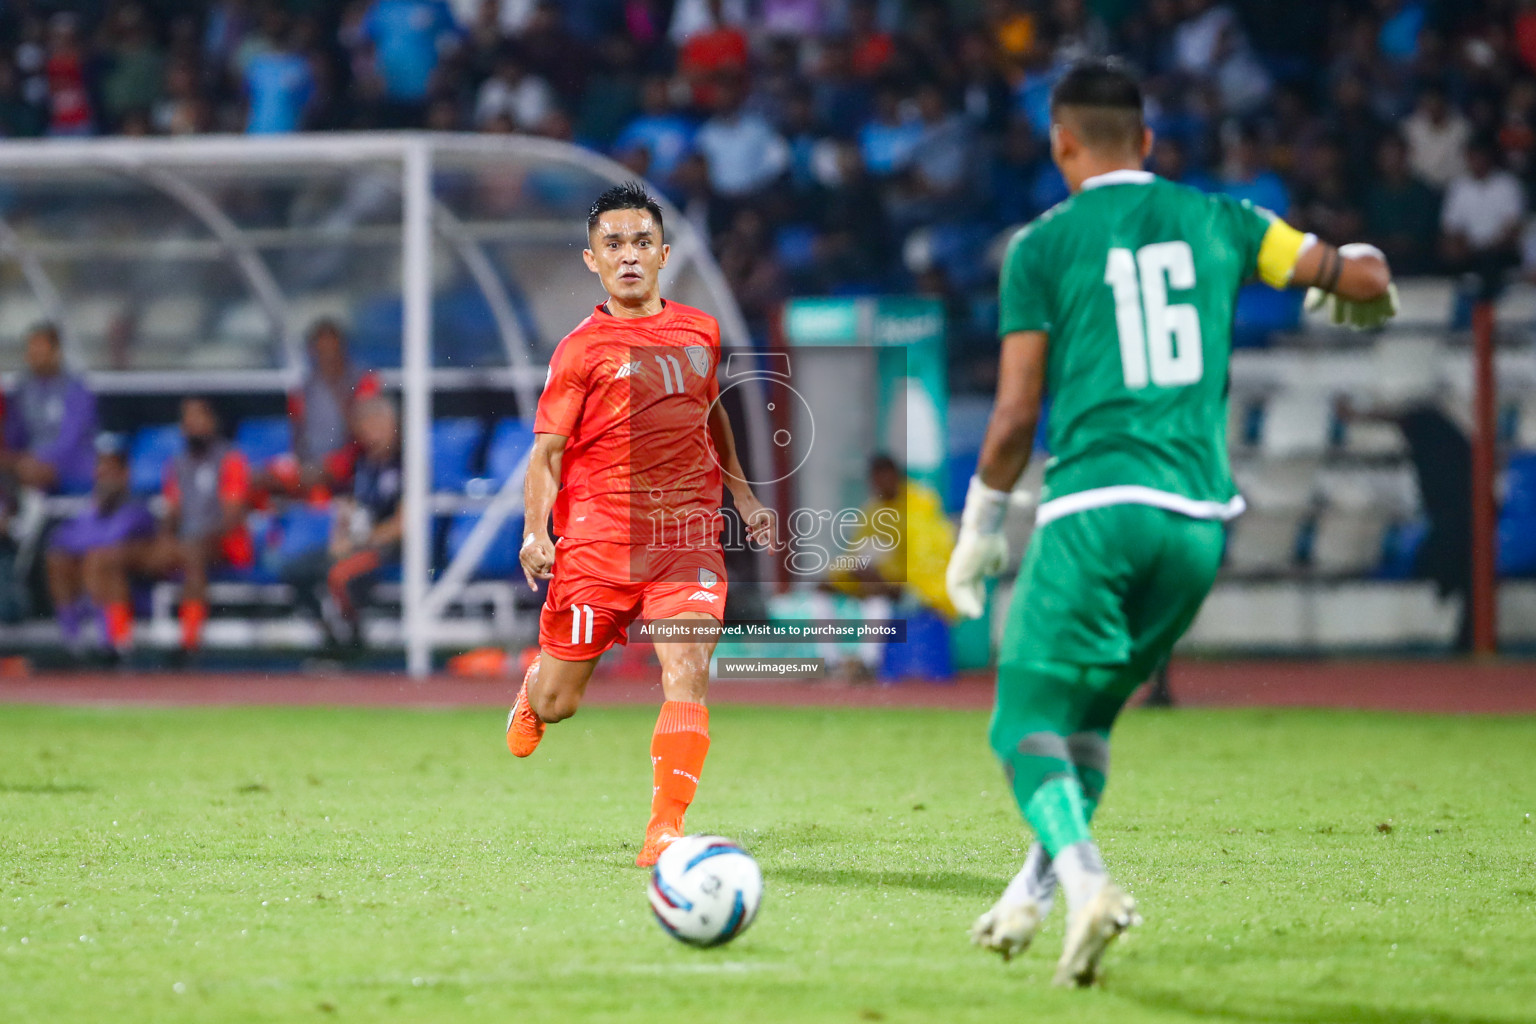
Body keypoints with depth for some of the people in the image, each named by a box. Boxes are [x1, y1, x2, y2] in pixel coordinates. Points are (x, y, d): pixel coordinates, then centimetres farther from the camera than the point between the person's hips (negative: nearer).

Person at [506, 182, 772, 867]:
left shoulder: (700, 330, 11)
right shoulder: (582, 348, -3)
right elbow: (546, 450, -5)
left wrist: (742, 495, 26)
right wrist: (536, 532, -19)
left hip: (688, 529, 2)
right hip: (598, 534, -2)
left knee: (686, 676, -18)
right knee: (557, 703, 6)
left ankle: (665, 830, -18)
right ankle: (532, 690, 44)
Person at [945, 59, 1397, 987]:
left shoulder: (1044, 246, 2)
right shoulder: (1216, 221, 12)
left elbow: (1017, 415, -1)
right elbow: (1363, 277, 15)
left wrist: (980, 528, 12)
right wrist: (1358, 285, 39)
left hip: (1096, 508, -4)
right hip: (1201, 518, 5)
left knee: (1028, 722, -2)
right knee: (1090, 716, 21)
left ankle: (1085, 883, -27)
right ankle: (1032, 897, 17)